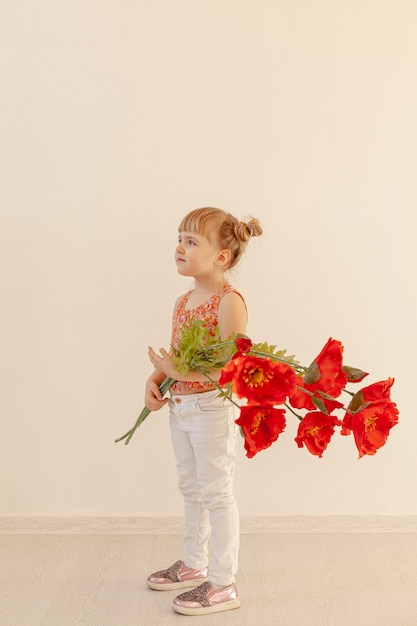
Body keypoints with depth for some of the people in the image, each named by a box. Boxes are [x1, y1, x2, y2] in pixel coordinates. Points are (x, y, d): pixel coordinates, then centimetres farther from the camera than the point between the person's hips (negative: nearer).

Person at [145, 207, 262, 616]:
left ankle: (222, 585, 16)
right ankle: (193, 565, 39)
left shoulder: (229, 302, -17)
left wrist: (179, 372, -27)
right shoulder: (183, 302, 8)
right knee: (191, 489, 21)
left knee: (216, 493, 2)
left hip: (212, 407, -8)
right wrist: (155, 380, -3)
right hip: (179, 406, 9)